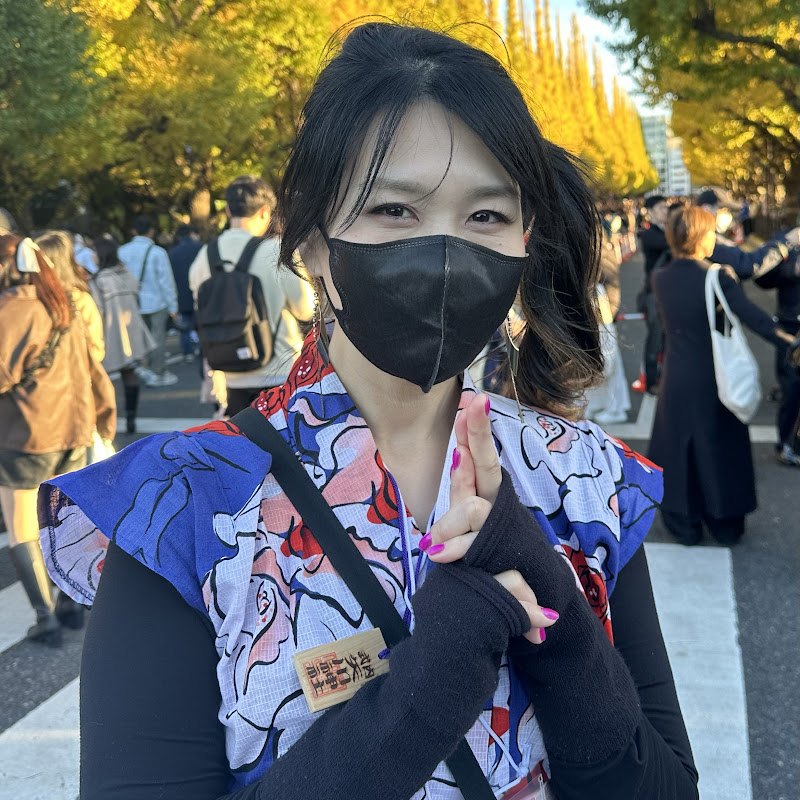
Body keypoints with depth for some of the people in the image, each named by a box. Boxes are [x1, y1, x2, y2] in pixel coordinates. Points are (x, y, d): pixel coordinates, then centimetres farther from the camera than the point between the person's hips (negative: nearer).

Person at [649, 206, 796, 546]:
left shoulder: (660, 279, -6)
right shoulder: (719, 278, -18)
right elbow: (754, 318, -22)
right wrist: (789, 340, -14)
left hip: (677, 380, 2)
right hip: (715, 379, -2)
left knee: (679, 449, 14)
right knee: (720, 449, 14)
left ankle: (685, 524, 22)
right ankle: (726, 524, 26)